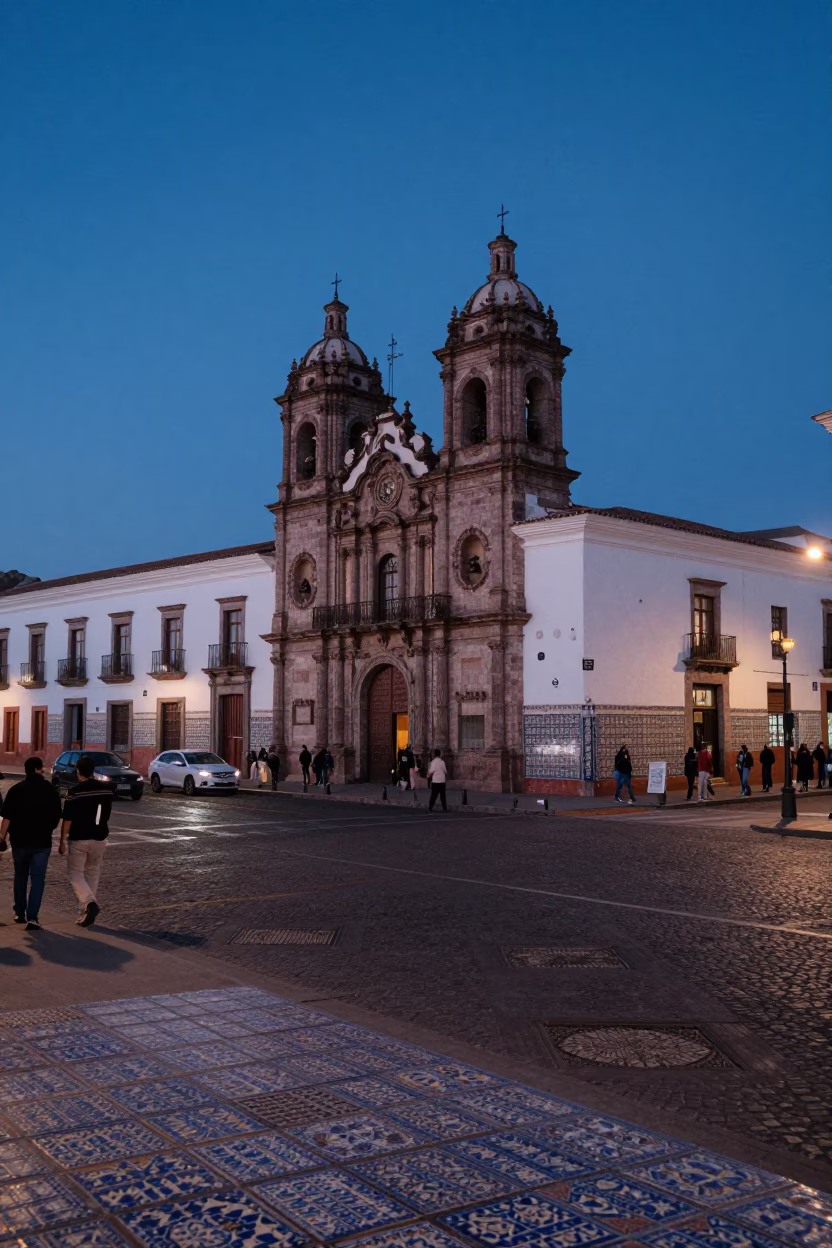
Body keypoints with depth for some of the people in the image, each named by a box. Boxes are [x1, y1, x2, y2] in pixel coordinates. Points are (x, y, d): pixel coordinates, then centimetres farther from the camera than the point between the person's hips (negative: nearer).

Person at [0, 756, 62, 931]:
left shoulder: (16, 789, -3)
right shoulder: (51, 790, 0)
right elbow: (57, 818, 4)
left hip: (20, 841, 1)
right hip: (42, 842, -1)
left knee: (20, 877, 18)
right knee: (37, 879, 1)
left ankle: (20, 913, 26)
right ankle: (32, 917, -10)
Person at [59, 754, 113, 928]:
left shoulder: (75, 791, -15)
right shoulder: (106, 789, 1)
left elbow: (67, 819, -13)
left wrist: (62, 841, -4)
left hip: (78, 839, -5)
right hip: (99, 839, 5)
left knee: (75, 873, 6)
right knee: (93, 873, 16)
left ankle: (89, 903, -15)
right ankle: (88, 910, 17)